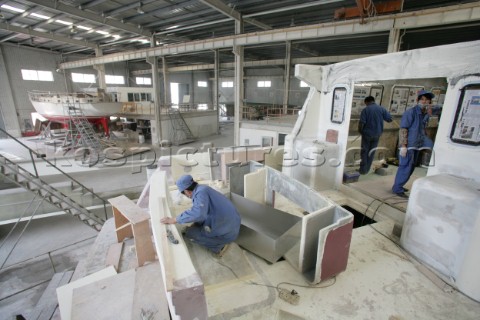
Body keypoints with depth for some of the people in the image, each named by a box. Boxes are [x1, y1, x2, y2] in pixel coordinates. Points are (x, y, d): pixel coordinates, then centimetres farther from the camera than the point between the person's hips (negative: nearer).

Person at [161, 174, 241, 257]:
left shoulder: (201, 192, -19)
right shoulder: (203, 188, 9)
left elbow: (198, 213, -35)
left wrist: (173, 220, -26)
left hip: (226, 233, -9)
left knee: (189, 232, 3)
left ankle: (219, 246, 2)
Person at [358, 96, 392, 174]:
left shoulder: (365, 110, -10)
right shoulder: (381, 109, 0)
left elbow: (361, 122, -16)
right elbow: (389, 119, 2)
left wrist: (360, 131, 1)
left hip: (367, 133, -3)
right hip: (377, 134, 3)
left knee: (364, 151, 8)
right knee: (372, 152, 13)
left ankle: (363, 169, 9)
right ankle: (367, 169, 19)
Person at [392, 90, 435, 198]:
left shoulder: (425, 114, 11)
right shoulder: (411, 112, -12)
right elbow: (403, 129, -16)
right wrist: (403, 146, -20)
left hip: (417, 145, 9)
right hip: (408, 145, -9)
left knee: (411, 168, 15)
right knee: (405, 167, -5)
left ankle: (399, 186, 28)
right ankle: (397, 189, 5)